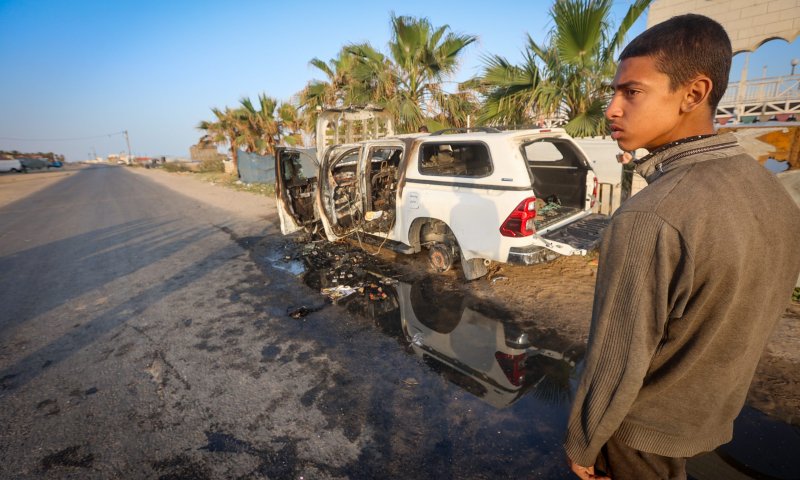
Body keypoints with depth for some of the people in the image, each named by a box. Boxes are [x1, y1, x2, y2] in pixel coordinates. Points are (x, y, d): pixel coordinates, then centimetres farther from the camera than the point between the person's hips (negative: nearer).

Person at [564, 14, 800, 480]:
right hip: (713, 414, 6)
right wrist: (708, 393, 18)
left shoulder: (648, 220, -35)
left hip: (643, 427, -6)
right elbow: (748, 320, 3)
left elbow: (615, 365, -27)